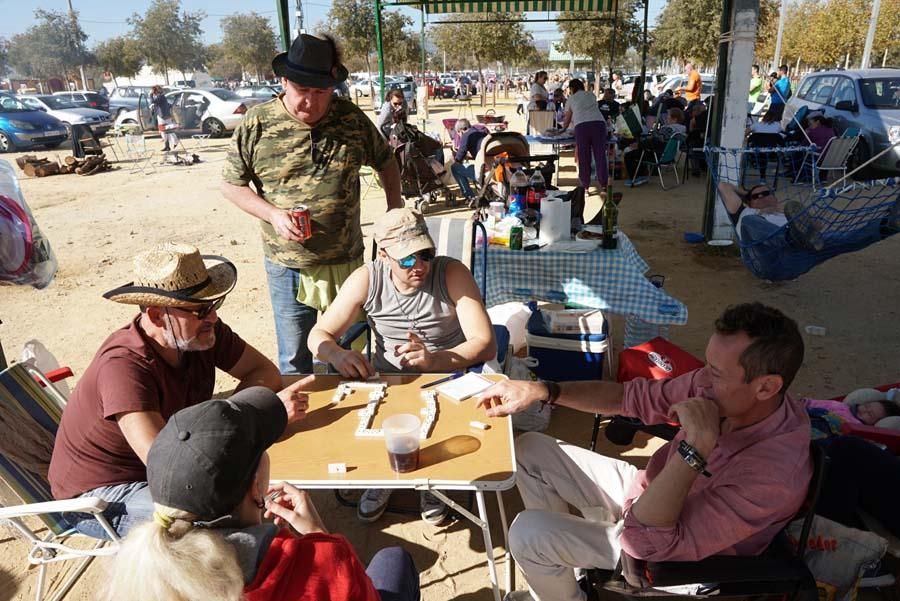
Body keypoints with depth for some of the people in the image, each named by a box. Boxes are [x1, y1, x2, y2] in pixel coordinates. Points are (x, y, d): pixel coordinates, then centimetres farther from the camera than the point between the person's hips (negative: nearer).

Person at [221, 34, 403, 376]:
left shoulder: (352, 119, -2)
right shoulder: (256, 125, -7)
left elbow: (385, 161, 14)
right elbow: (231, 185, 0)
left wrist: (395, 208, 4)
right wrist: (273, 214, -15)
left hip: (346, 262, 2)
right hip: (288, 267, -1)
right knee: (295, 362, 11)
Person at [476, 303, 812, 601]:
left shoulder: (775, 473, -37)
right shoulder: (719, 385, -18)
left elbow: (647, 541, -36)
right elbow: (633, 397, -4)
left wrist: (697, 445, -42)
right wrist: (542, 391, -14)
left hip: (669, 548, -6)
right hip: (647, 492, 7)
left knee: (527, 532, -18)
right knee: (530, 450, 6)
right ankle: (559, 552, 27)